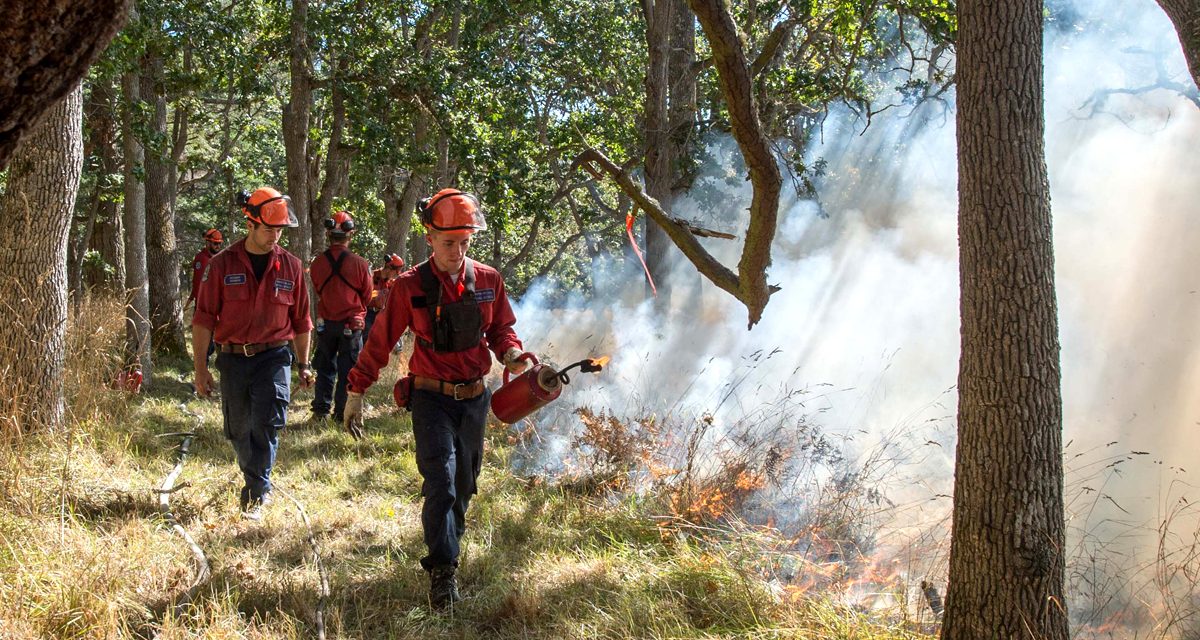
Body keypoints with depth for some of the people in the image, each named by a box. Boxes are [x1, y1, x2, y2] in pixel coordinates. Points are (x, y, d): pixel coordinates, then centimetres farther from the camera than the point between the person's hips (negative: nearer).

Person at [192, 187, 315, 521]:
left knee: (266, 424, -15)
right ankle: (258, 485, 33)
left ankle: (255, 495, -7)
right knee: (239, 431, 11)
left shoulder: (290, 266, 2)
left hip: (273, 358, -1)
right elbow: (204, 318, -2)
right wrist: (200, 367, -5)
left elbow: (301, 321, 11)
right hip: (233, 359, 1)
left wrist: (304, 365, 15)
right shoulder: (222, 264, -3)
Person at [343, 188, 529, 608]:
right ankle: (443, 570, -13)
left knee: (464, 482, 14)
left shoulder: (488, 281, 0)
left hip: (474, 398, 4)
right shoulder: (410, 287, -9)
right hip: (431, 397, -4)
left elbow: (501, 329, 11)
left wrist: (510, 353, -12)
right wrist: (356, 392, -3)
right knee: (440, 476, -16)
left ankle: (444, 548, 34)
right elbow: (380, 341, -3)